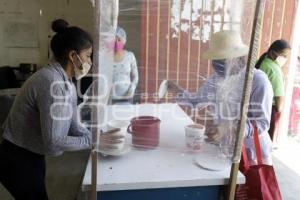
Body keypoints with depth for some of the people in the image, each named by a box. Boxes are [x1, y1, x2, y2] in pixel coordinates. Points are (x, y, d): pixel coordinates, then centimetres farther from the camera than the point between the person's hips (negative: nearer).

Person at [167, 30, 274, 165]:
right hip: (223, 150, 5)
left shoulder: (258, 80, -20)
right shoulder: (217, 78, -1)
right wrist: (178, 91, -3)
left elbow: (262, 123, -22)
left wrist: (229, 129, -36)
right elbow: (198, 101, 12)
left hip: (251, 155, -5)